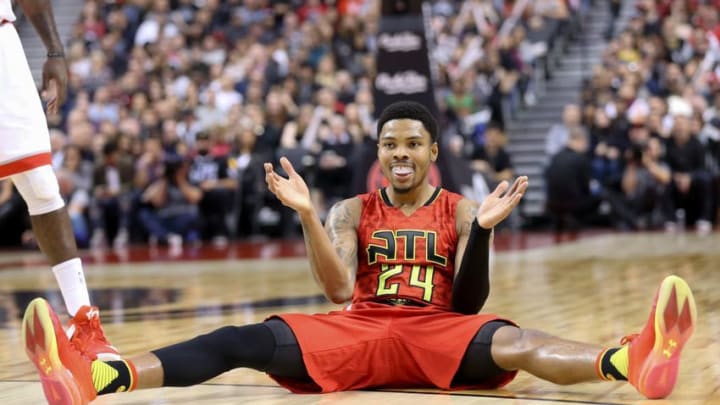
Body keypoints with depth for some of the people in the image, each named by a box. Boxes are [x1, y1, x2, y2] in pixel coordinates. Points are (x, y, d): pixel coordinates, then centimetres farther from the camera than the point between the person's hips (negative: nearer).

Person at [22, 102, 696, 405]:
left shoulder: (460, 211, 11)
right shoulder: (352, 212, 14)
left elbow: (468, 304, 0)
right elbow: (340, 292, -3)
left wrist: (483, 229, -16)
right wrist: (306, 215, -13)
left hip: (438, 333, -1)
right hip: (360, 332, 1)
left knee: (508, 341, -35)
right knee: (252, 341, -25)